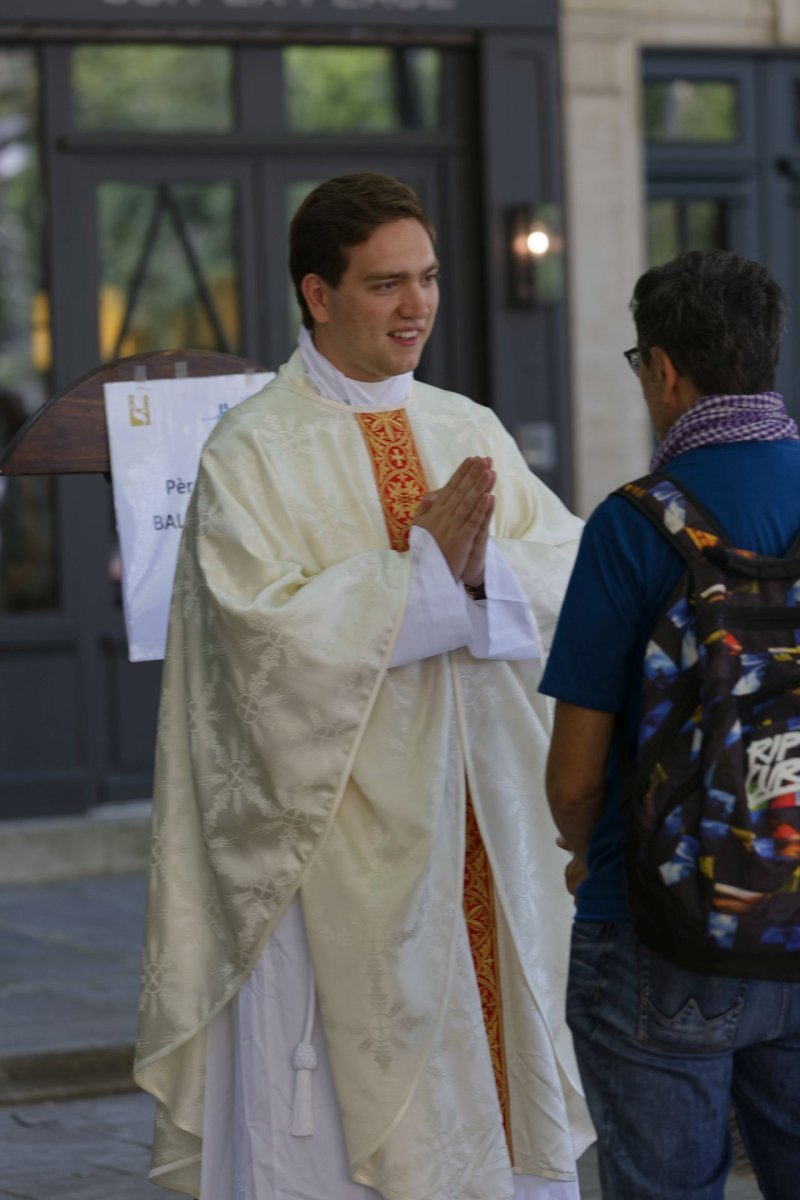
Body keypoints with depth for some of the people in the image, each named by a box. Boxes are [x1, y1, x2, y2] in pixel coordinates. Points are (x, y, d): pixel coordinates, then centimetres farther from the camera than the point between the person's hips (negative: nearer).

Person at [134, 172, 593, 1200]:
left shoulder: (471, 430, 12)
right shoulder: (253, 450, -5)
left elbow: (572, 572, 2)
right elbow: (268, 626, -17)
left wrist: (481, 561, -17)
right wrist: (423, 560, -18)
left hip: (485, 829, 5)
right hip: (344, 842, -5)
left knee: (497, 1080, 9)